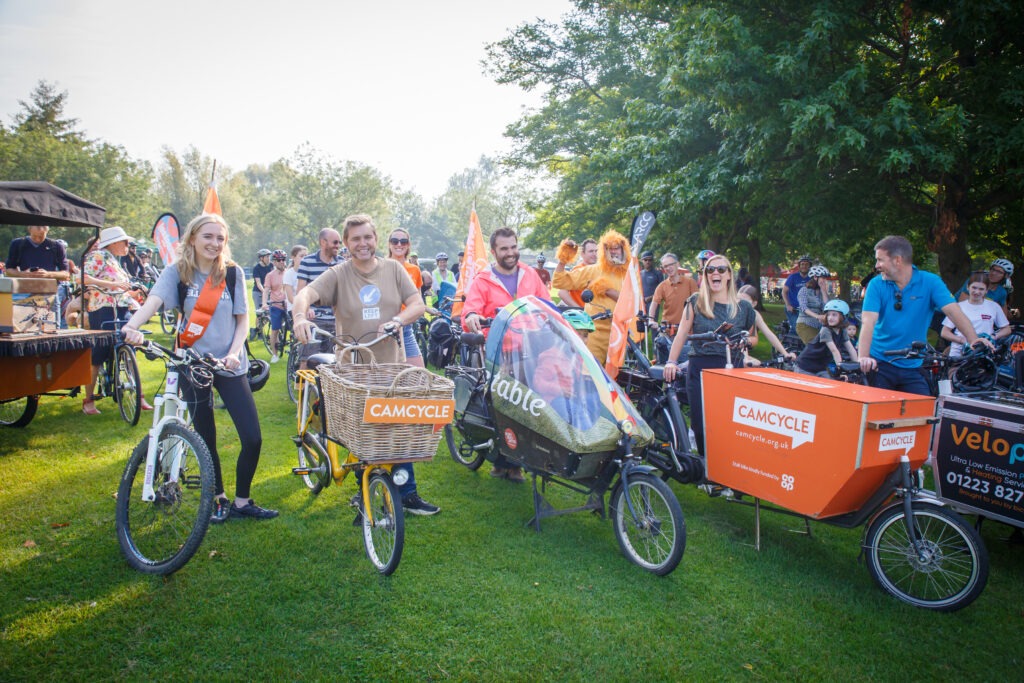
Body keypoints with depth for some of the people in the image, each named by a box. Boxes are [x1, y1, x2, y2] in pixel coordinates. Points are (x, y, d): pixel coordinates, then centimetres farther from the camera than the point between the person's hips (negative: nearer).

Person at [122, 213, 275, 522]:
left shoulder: (233, 272, -1)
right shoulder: (177, 272, -3)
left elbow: (242, 320, 2)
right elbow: (153, 301, -20)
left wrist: (233, 352, -15)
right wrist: (131, 325, -40)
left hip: (229, 365, 1)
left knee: (252, 439, -5)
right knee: (207, 439, 8)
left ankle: (242, 501, 14)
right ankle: (218, 499, 28)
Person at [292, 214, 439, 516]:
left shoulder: (393, 268, 4)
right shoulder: (338, 274, -2)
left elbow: (418, 304, -1)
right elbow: (305, 294, -17)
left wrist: (397, 320, -21)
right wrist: (300, 317, -38)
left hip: (391, 366, 1)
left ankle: (407, 494, 16)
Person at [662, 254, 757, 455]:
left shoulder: (743, 308, 9)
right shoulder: (696, 302, 7)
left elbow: (753, 337, 20)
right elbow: (682, 333, 3)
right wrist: (671, 361, -9)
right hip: (700, 369, 0)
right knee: (700, 427, -4)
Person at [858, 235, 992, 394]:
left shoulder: (930, 282, -2)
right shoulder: (876, 285, -4)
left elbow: (953, 312, -12)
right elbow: (868, 321, -16)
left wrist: (973, 340, -29)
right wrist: (863, 357, -30)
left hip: (912, 367, 1)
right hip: (879, 364, -1)